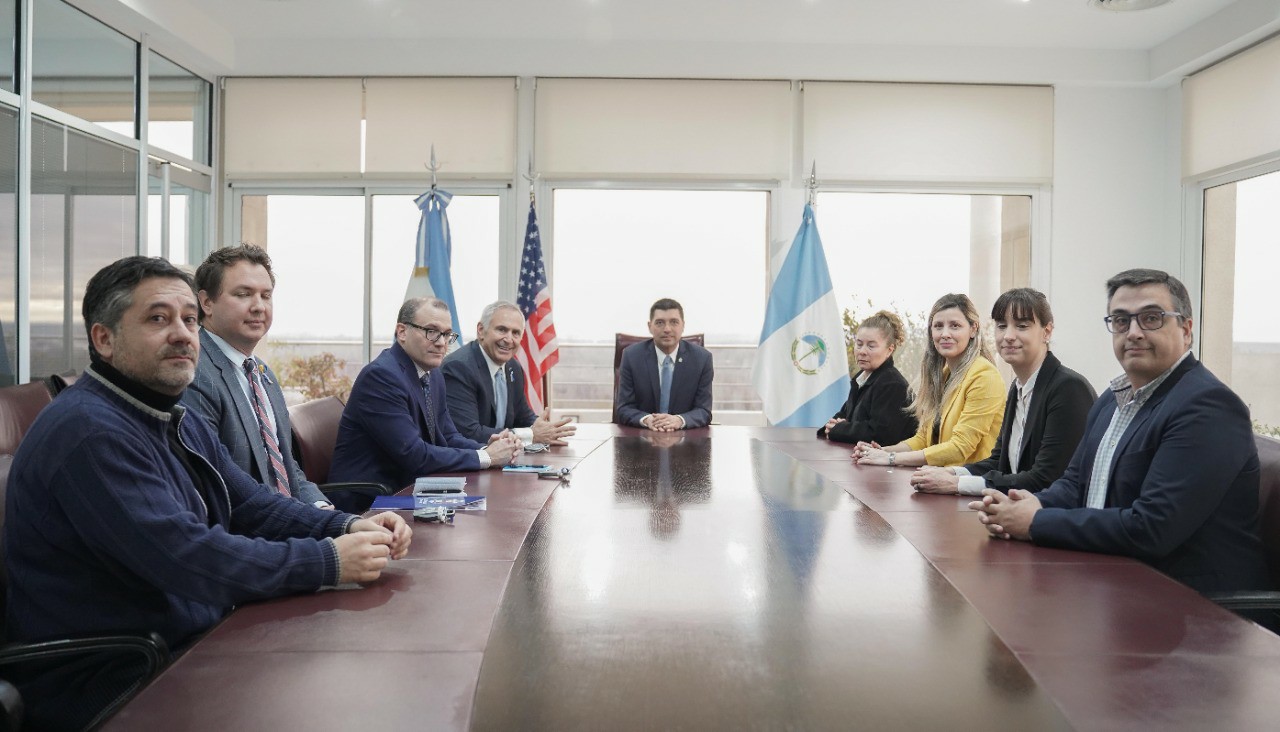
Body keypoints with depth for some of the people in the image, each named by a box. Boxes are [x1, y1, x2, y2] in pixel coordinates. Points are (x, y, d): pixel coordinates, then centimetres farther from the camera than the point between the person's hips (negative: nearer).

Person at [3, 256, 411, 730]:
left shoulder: (181, 424, 12)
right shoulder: (89, 432, -22)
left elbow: (253, 507, 9)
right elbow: (187, 558, -29)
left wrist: (347, 527, -9)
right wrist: (329, 560, -25)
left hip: (190, 645, 9)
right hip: (104, 685, -9)